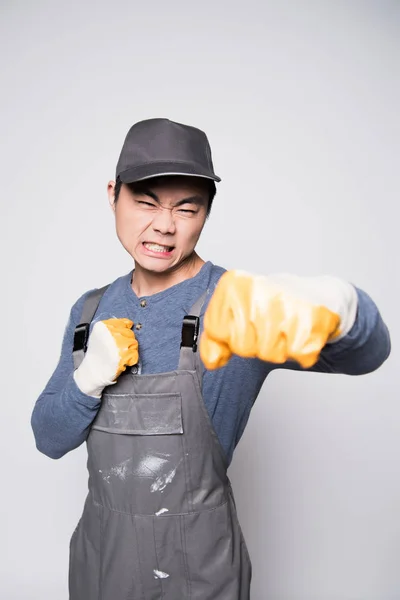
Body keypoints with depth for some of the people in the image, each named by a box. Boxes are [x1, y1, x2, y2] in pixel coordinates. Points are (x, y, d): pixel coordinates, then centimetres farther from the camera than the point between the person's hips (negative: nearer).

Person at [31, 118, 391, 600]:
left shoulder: (230, 305, -18)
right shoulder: (91, 311, -2)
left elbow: (367, 350, -32)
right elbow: (49, 438, 0)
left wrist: (330, 305, -55)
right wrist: (89, 378, -20)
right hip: (96, 549, 4)